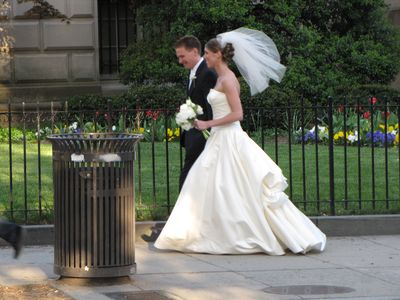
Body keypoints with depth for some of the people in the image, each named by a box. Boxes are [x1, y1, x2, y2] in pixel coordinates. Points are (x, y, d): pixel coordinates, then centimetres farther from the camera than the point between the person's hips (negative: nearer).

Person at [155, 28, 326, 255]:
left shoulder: (227, 79, -14)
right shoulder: (222, 78, 15)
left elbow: (237, 114, -21)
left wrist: (208, 124, -17)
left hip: (229, 140, -10)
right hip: (222, 140, 10)